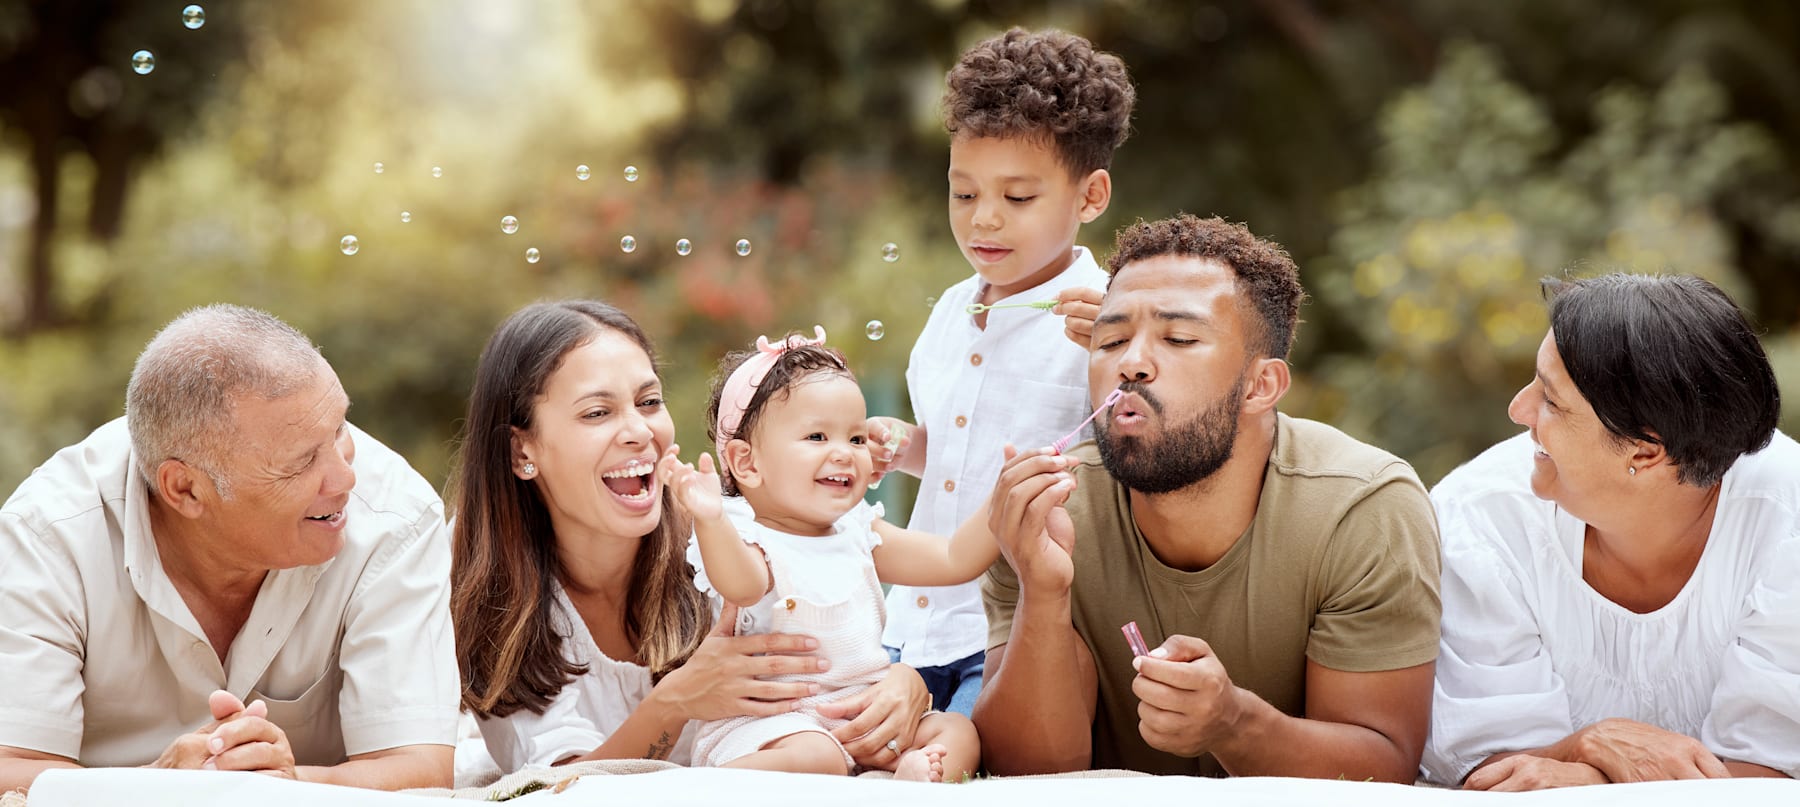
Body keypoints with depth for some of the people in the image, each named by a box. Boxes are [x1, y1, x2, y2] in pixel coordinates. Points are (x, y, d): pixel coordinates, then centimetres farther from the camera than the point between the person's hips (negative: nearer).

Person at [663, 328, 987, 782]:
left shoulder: (859, 532, 15)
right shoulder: (750, 539, -9)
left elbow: (955, 561, 16)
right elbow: (741, 587, -34)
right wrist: (711, 521, -54)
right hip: (774, 721, -8)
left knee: (957, 733, -11)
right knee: (814, 756, -37)